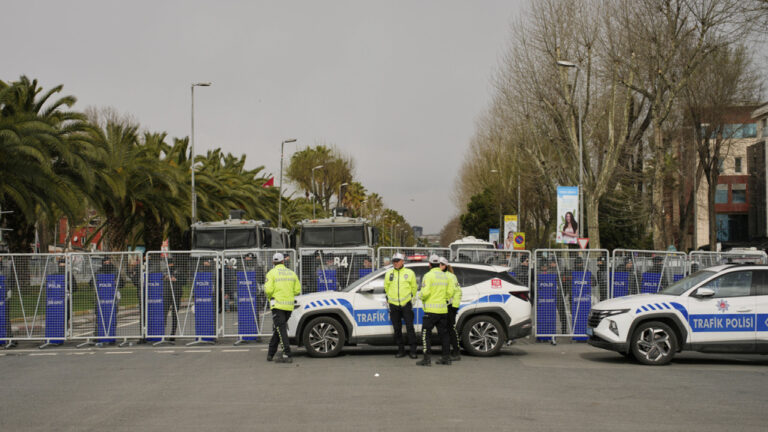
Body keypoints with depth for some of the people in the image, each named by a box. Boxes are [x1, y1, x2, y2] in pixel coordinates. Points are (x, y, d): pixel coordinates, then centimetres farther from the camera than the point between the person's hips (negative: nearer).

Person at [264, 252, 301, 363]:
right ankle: (270, 353, 20)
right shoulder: (292, 273, 10)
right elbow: (297, 290, 7)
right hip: (289, 305, 5)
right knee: (278, 329, 15)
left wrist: (269, 296, 6)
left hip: (278, 305, -5)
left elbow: (268, 290, -14)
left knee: (281, 330, -8)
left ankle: (287, 355, -17)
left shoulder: (272, 273, -4)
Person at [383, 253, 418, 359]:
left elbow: (414, 288, 12)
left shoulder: (409, 273, 4)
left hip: (406, 304, -3)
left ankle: (413, 350, -3)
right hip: (393, 305, 3)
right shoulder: (388, 273, 9)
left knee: (410, 327, -7)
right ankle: (401, 350, 14)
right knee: (397, 329, 5)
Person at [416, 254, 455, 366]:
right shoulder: (445, 276, 9)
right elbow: (450, 292, 9)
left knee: (426, 333, -1)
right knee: (443, 333, 13)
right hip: (443, 310, 6)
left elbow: (425, 292, -19)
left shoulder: (428, 275, -11)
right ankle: (446, 358, 15)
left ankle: (427, 358, -8)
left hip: (431, 310, -6)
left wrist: (421, 297, 1)